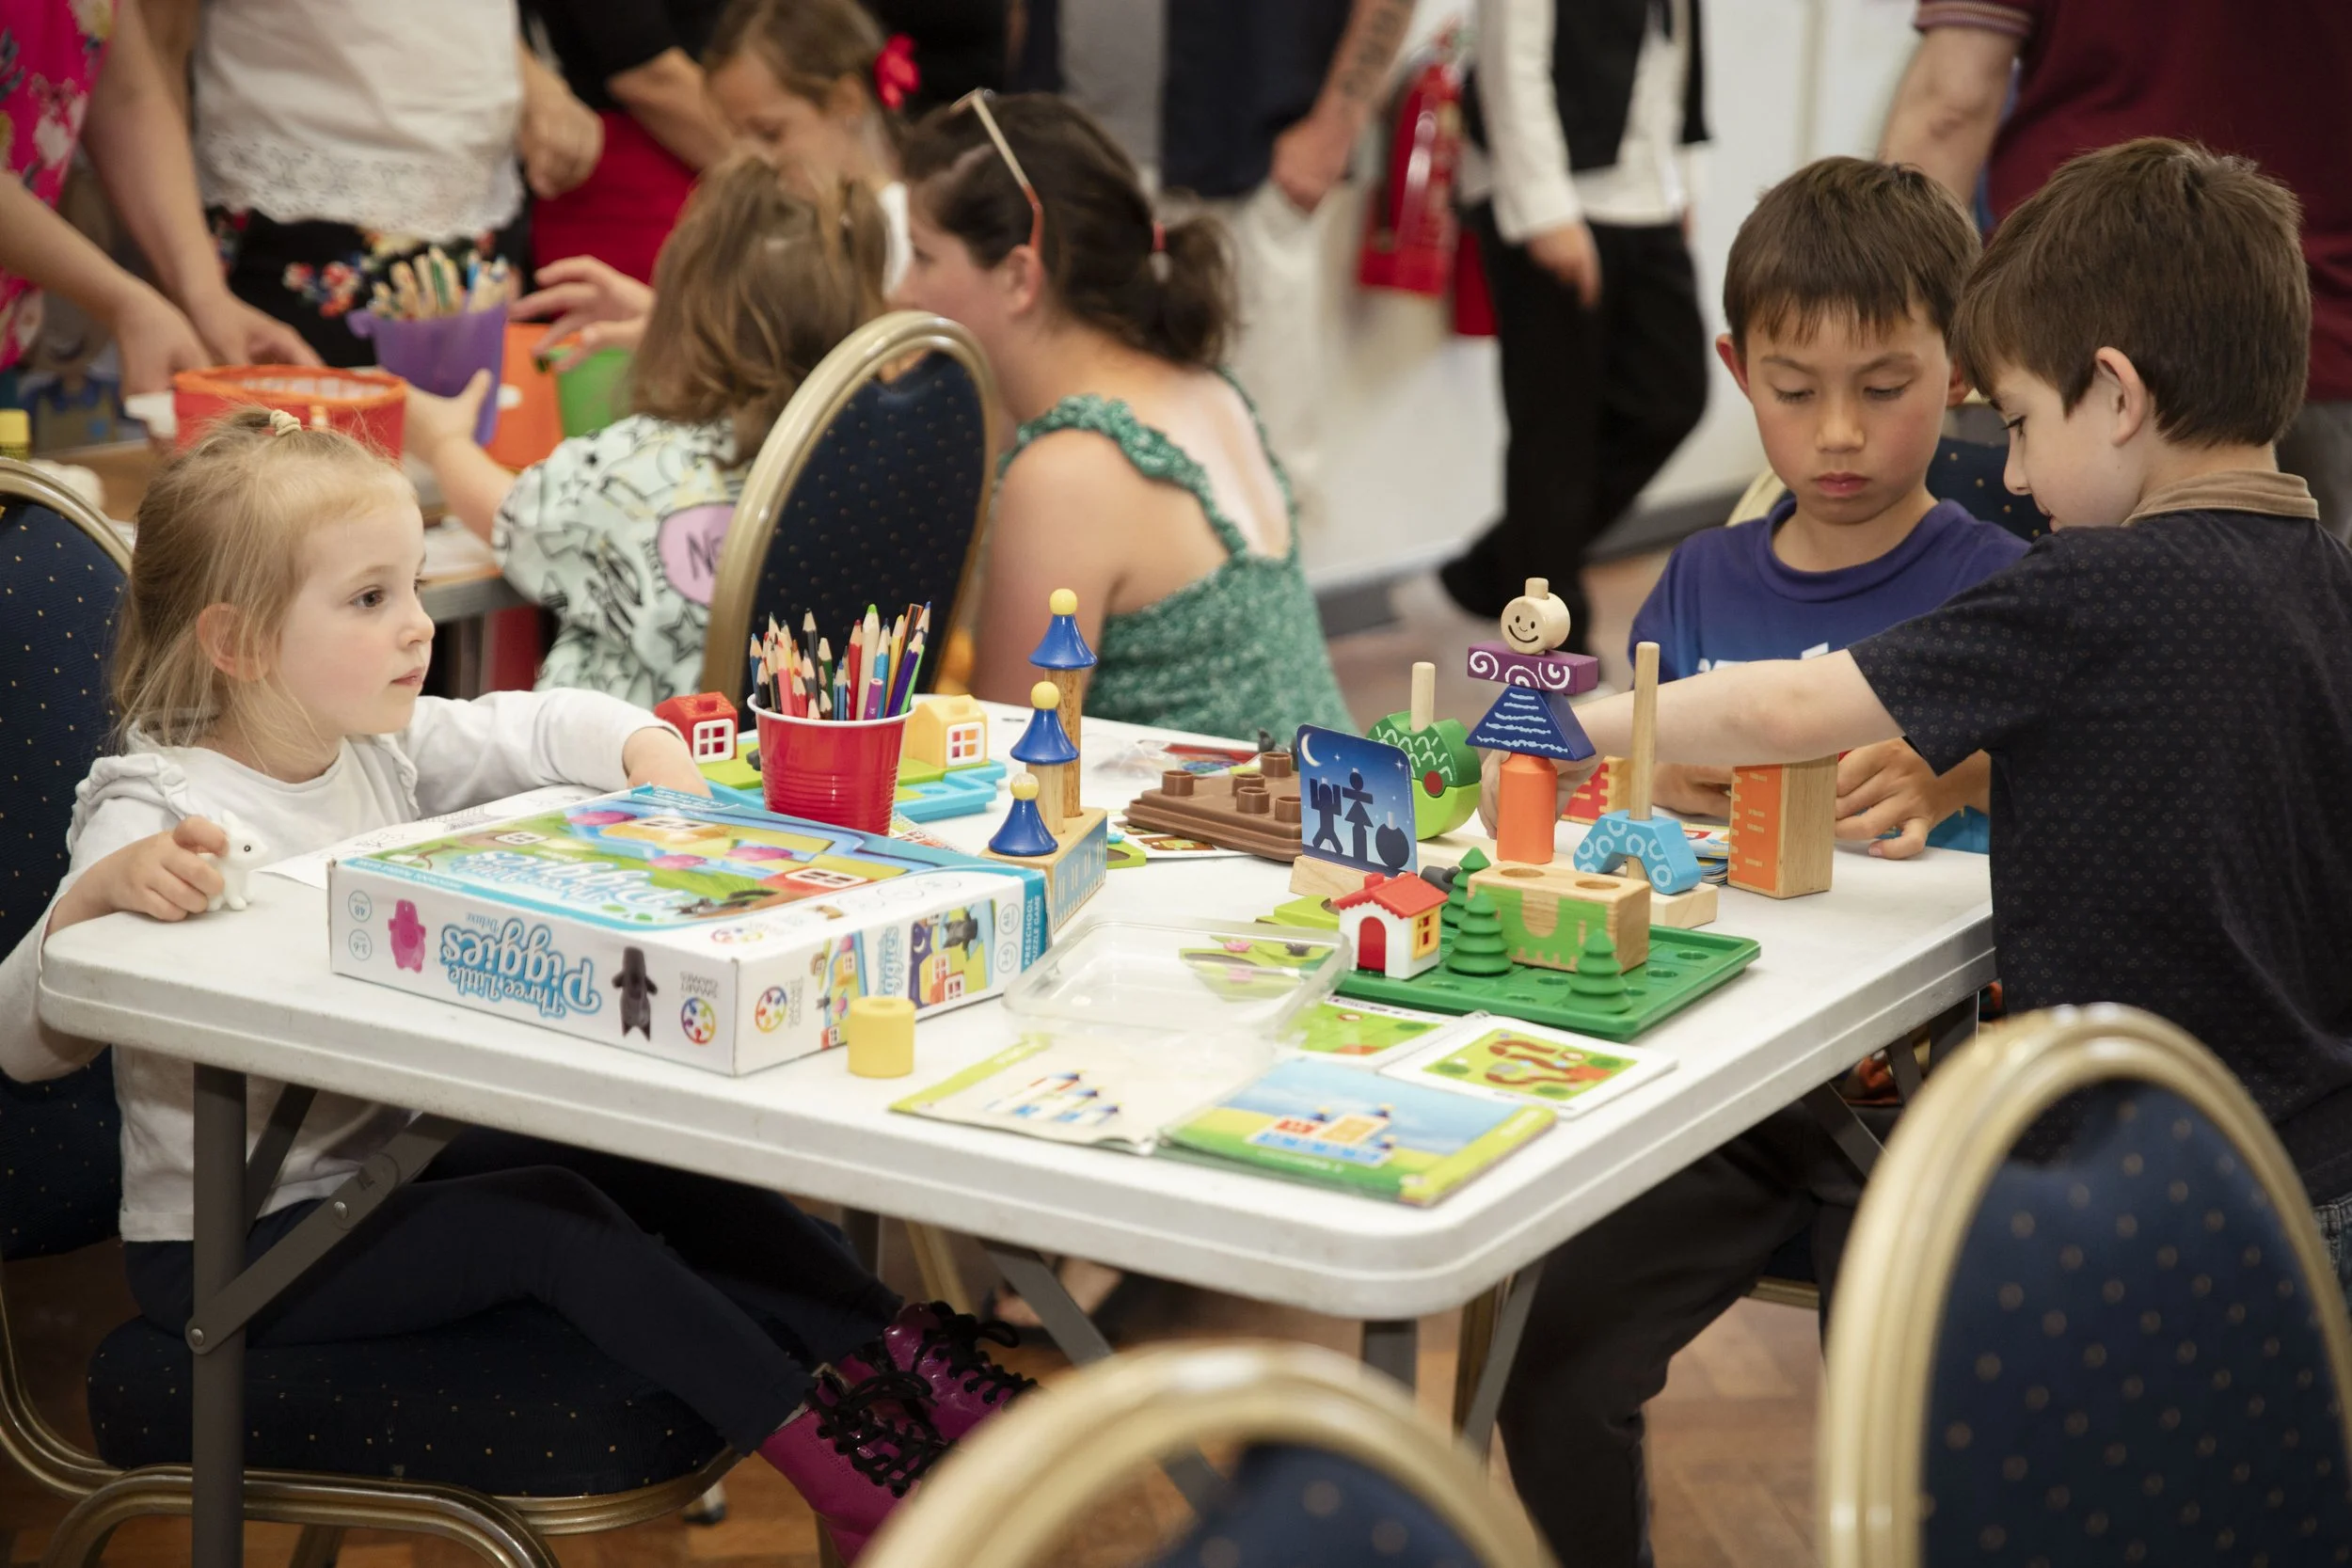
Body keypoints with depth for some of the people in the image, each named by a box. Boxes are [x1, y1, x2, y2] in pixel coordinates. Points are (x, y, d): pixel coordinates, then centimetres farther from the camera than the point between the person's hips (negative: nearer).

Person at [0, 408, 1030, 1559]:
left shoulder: (380, 747, 2)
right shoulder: (161, 811, -22)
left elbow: (530, 729, 15)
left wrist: (643, 744, -7)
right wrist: (97, 893, -49)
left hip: (388, 1155, 8)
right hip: (235, 1244, -8)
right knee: (550, 1219, -22)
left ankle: (895, 1349, -3)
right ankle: (817, 1444, -15)